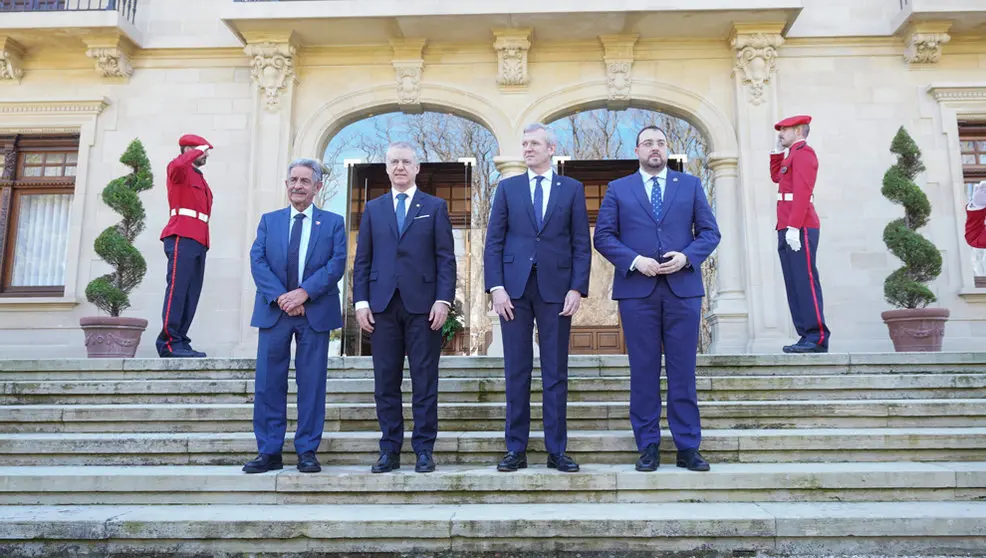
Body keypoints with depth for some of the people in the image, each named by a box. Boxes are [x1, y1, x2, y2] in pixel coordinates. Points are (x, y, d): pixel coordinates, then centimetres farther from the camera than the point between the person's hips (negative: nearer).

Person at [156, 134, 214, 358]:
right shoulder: (181, 170, 3)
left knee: (192, 294, 3)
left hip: (199, 240, 8)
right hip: (182, 237, -8)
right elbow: (177, 165, -24)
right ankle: (169, 342, -13)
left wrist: (204, 242, 15)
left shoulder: (200, 178, 27)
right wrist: (197, 151, -8)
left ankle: (180, 342, 4)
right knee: (177, 289, -12)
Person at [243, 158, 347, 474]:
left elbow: (337, 264, -4)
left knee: (312, 385, 3)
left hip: (315, 313, -1)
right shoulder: (269, 221, 13)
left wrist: (304, 292, -16)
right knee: (269, 384, 3)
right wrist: (280, 297, -14)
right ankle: (269, 452, 13)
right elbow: (257, 262, 1)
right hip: (273, 311, 2)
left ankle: (307, 451, 12)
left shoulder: (333, 223, 8)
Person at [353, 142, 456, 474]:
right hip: (382, 305, 2)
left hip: (423, 305, -2)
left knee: (424, 381, 1)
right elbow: (362, 259, 11)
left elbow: (446, 258, 2)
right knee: (385, 382, 4)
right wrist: (361, 302, 1)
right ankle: (390, 450, 14)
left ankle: (424, 450, 10)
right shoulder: (373, 209, 16)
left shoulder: (435, 207, 9)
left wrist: (444, 299, -9)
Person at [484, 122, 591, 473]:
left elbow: (581, 244, 4)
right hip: (515, 287, 1)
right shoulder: (507, 188, 12)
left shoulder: (572, 189, 9)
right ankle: (516, 449, 13)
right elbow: (493, 242, 5)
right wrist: (496, 287, -6)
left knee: (555, 373, 4)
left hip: (556, 289, -1)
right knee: (516, 372, 4)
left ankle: (556, 451, 12)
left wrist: (577, 288, -6)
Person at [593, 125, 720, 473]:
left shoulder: (690, 185, 13)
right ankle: (648, 447, 13)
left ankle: (688, 448, 12)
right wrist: (634, 260, -12)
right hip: (637, 290, -1)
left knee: (683, 371, 3)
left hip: (683, 288, 1)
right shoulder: (618, 189, 10)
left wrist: (687, 256, -10)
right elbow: (603, 236, 3)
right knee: (643, 371, 3)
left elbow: (709, 232, 8)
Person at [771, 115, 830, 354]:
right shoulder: (793, 155, 23)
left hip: (799, 228, -10)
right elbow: (776, 177, 36)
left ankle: (817, 337, -9)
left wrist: (794, 226, -22)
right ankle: (807, 336, 6)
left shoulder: (803, 152, -5)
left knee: (805, 281, -10)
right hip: (788, 229, 10)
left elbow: (802, 191, -16)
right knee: (794, 284, 6)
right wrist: (777, 152, 25)